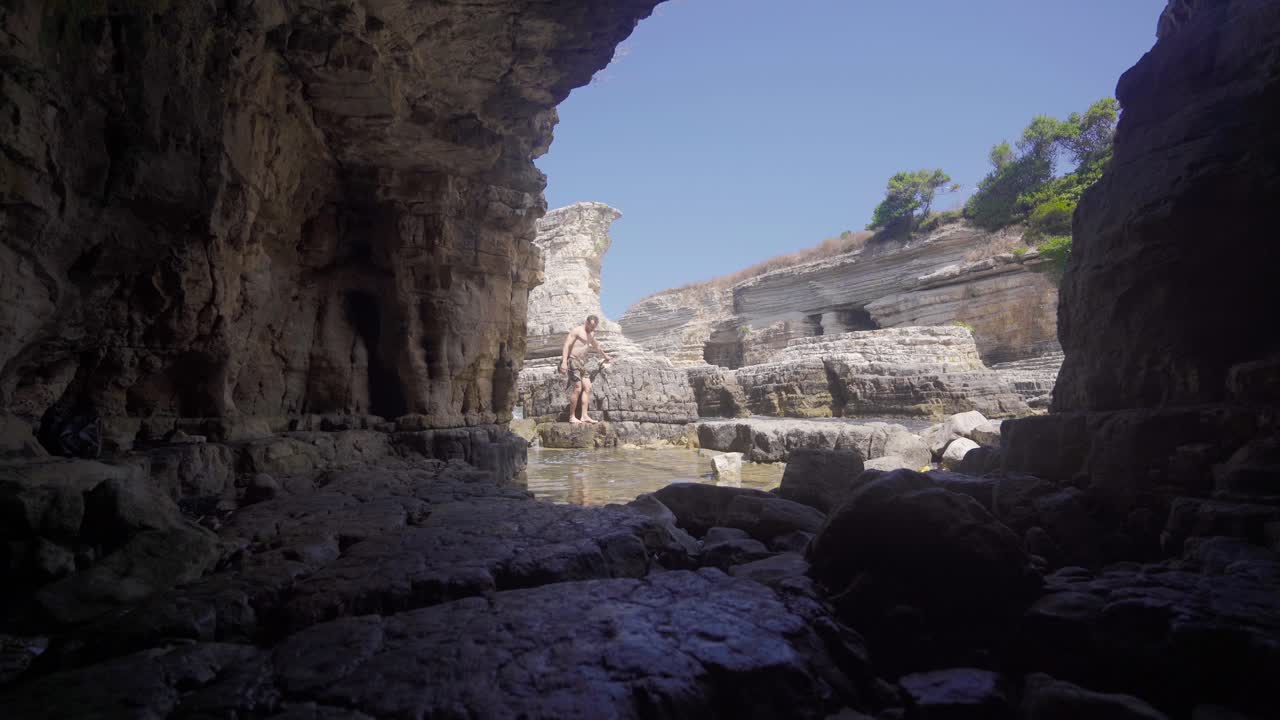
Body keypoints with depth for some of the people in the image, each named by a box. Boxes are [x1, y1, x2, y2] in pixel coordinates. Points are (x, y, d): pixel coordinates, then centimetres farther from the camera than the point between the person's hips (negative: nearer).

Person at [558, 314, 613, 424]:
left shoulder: (590, 334, 20)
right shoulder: (577, 331, -7)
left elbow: (596, 346, 39)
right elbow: (566, 345, -15)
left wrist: (605, 356, 52)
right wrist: (564, 362, -26)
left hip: (582, 363, 9)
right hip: (573, 361, -9)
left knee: (587, 388, 0)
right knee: (577, 389, -13)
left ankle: (584, 416, -1)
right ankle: (572, 417, -7)